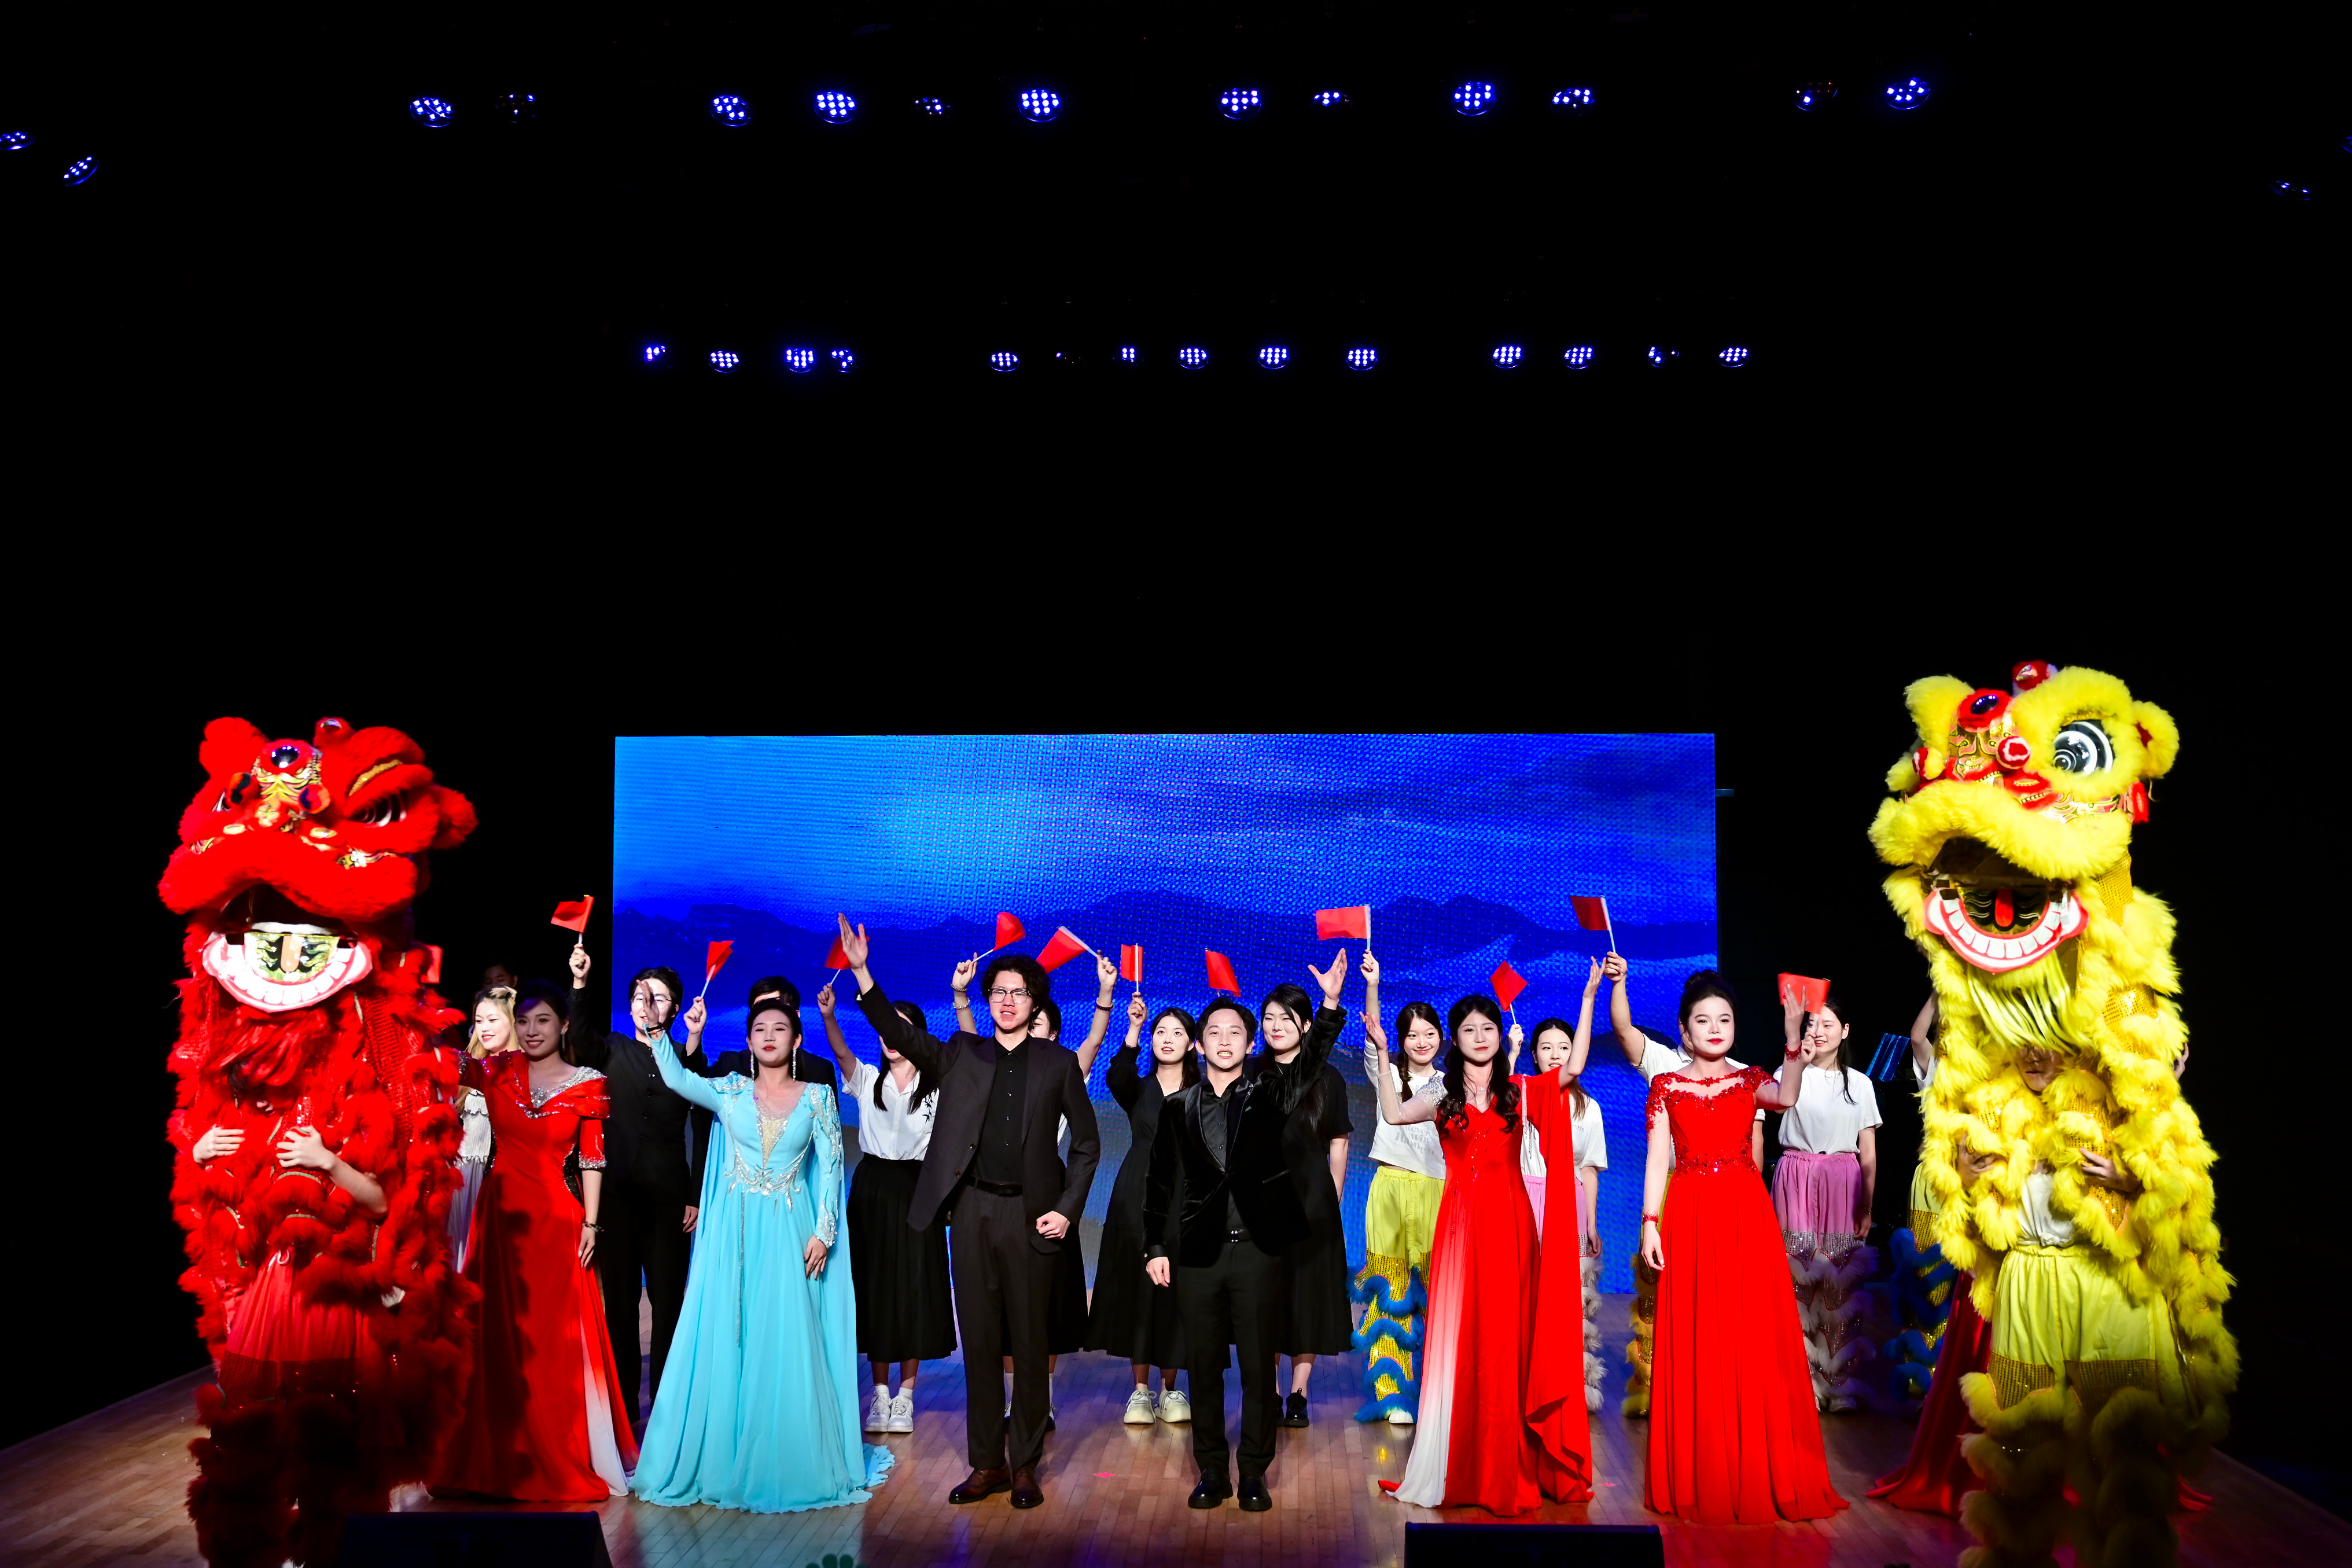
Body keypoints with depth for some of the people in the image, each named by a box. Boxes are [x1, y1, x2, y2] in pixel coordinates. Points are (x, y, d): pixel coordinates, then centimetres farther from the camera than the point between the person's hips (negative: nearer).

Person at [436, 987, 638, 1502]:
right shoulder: (496, 1071, 5)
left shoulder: (586, 1084, 0)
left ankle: (562, 1460, 15)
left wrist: (590, 1223, -2)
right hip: (499, 1213, 2)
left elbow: (592, 1159, 1)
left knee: (555, 1340, 2)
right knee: (498, 1335, 6)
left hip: (555, 1218, -2)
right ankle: (501, 1458, 18)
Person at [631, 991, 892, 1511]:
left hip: (789, 1233, -1)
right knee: (725, 1341, 2)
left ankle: (785, 1464, 11)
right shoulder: (730, 1091, 6)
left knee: (787, 1344, -2)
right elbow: (677, 1079, -9)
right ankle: (721, 1460, 14)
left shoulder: (817, 1096, 4)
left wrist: (823, 1232, -6)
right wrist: (678, 1036, -22)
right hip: (734, 1233, 1)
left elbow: (831, 1166, 1)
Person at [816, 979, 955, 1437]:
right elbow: (841, 1052, -16)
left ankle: (906, 1395, 11)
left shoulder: (935, 1089, 1)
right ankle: (880, 1392, 15)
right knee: (874, 1285, 5)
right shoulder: (867, 1079, 1)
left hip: (915, 1189, -1)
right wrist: (828, 1017, -33)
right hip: (871, 1188, 1)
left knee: (914, 1288, 1)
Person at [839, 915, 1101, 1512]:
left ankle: (1025, 1464, 17)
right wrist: (860, 971, -18)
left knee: (1029, 1342, 5)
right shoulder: (962, 1055, 8)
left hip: (1029, 1214, -1)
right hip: (973, 1210, 1)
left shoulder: (1059, 1062, 6)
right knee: (978, 1340, 7)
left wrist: (1067, 1209, -3)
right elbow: (899, 1034, -6)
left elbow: (1086, 1143, 7)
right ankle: (986, 1462, 19)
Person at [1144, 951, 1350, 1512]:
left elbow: (1310, 1060, -14)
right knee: (1204, 1367, 8)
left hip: (1258, 1250, -1)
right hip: (1197, 1252, 1)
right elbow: (1160, 1183, 11)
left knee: (1259, 1367, 4)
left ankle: (1254, 1474, 16)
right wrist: (1155, 1248, 5)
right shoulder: (1178, 1107, 8)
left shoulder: (1269, 1094, 4)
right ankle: (1212, 1472, 20)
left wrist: (1331, 1003, -29)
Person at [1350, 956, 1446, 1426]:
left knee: (1435, 1290, -3)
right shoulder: (1390, 1074, 7)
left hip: (1436, 1191, 1)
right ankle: (1393, 1394, 4)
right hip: (1391, 1188, -1)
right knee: (1391, 1290, -1)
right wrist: (1373, 985, -24)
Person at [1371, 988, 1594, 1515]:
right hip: (1461, 1221, 0)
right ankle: (1460, 1468, 8)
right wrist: (1381, 1053, -12)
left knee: (1510, 1338, 1)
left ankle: (1510, 1467, 12)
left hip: (1511, 1220, 0)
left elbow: (1573, 1068, -5)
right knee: (1460, 1340, 0)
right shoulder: (1443, 1092, 9)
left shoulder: (1521, 1092, 9)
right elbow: (1395, 1115, -6)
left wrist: (1589, 997, -7)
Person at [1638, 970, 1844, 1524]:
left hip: (1748, 1218, 1)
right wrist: (1650, 1223, -6)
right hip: (1690, 1219, -1)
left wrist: (1794, 1041, -32)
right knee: (1695, 1350, 1)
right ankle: (1701, 1482, 11)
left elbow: (1786, 1097, -17)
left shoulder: (1750, 1080, 7)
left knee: (1756, 1344, 0)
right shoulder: (1667, 1086, 7)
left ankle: (1763, 1479, 10)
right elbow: (1657, 1161, 3)